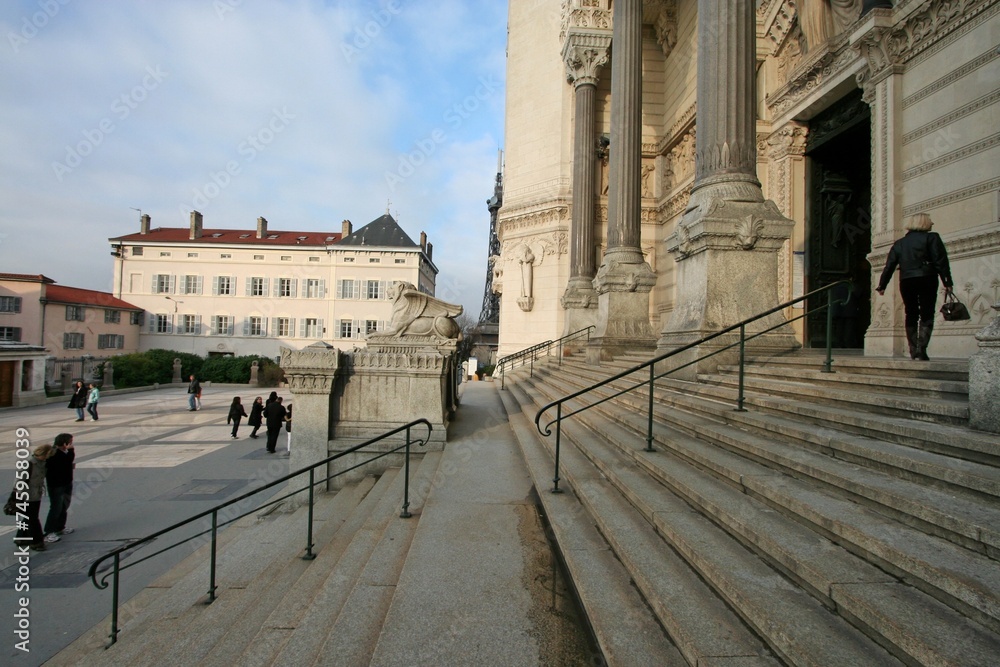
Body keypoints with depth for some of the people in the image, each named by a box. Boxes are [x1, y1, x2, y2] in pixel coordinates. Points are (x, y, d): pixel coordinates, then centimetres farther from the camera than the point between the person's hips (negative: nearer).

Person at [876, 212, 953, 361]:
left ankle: (913, 350, 9)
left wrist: (882, 285, 16)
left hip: (906, 282, 4)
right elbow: (940, 261, -7)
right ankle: (921, 348, -15)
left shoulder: (899, 243, 13)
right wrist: (947, 282, -7)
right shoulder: (931, 238, 1)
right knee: (927, 316, -1)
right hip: (926, 280, -3)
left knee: (911, 315, 11)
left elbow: (889, 266, 11)